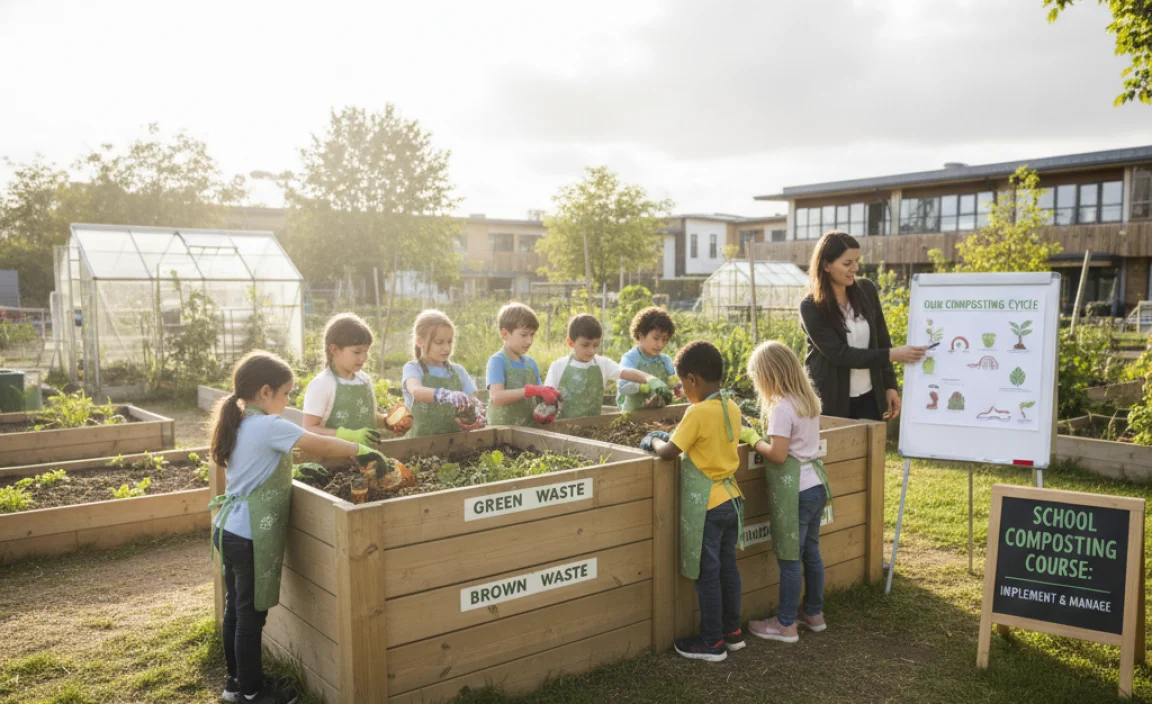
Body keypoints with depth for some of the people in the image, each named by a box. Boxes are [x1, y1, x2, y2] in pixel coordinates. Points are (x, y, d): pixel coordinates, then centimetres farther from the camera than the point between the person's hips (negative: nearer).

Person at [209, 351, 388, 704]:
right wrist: (362, 451, -7)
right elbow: (320, 445, -21)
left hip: (231, 530, 9)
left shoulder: (240, 424, 8)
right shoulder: (268, 426, -20)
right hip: (249, 537, -9)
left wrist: (346, 450, 4)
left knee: (237, 608, 19)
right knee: (251, 614, 4)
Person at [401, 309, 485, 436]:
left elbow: (474, 402, 10)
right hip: (421, 439, -4)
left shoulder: (458, 371, 11)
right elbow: (416, 391, -20)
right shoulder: (413, 368, 0)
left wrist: (478, 415, -13)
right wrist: (446, 395, -38)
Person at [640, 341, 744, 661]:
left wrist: (653, 441, 1)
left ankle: (712, 642, 15)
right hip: (732, 500, 8)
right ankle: (732, 631, 31)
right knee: (728, 567, 18)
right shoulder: (732, 408, 3)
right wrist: (675, 435, 10)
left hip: (707, 506, -8)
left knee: (707, 575, 4)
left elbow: (669, 452, -19)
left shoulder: (698, 413, -21)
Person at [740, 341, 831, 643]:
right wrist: (762, 433, 11)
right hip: (816, 483, 9)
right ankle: (814, 614, 32)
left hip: (794, 491, -9)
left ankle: (786, 624, 13)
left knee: (789, 558, 2)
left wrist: (754, 440, -7)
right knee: (811, 552, 19)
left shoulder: (781, 408, -19)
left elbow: (778, 455, -22)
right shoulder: (809, 401, 8)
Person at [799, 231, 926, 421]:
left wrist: (890, 386, 4)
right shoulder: (811, 308, -12)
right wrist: (892, 355, -23)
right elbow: (839, 354, -19)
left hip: (869, 398, 4)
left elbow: (882, 341, 9)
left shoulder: (867, 290, 1)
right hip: (831, 402, -4)